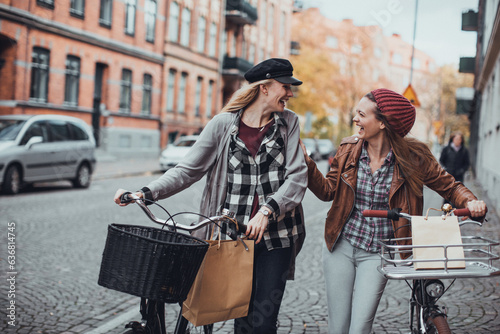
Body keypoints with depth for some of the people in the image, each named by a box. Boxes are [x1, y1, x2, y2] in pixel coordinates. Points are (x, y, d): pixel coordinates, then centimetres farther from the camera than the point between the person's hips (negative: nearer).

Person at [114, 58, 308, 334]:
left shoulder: (288, 122, 4)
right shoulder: (223, 124, 0)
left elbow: (297, 177, -2)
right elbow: (187, 170, -1)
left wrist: (267, 211, -16)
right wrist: (145, 193, -14)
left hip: (276, 234, 1)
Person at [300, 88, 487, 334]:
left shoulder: (413, 156, -9)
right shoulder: (348, 149, 0)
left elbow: (449, 186, 1)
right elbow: (327, 191, 4)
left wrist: (470, 202, -20)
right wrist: (305, 160, -7)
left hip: (377, 253, -2)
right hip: (341, 245, 2)